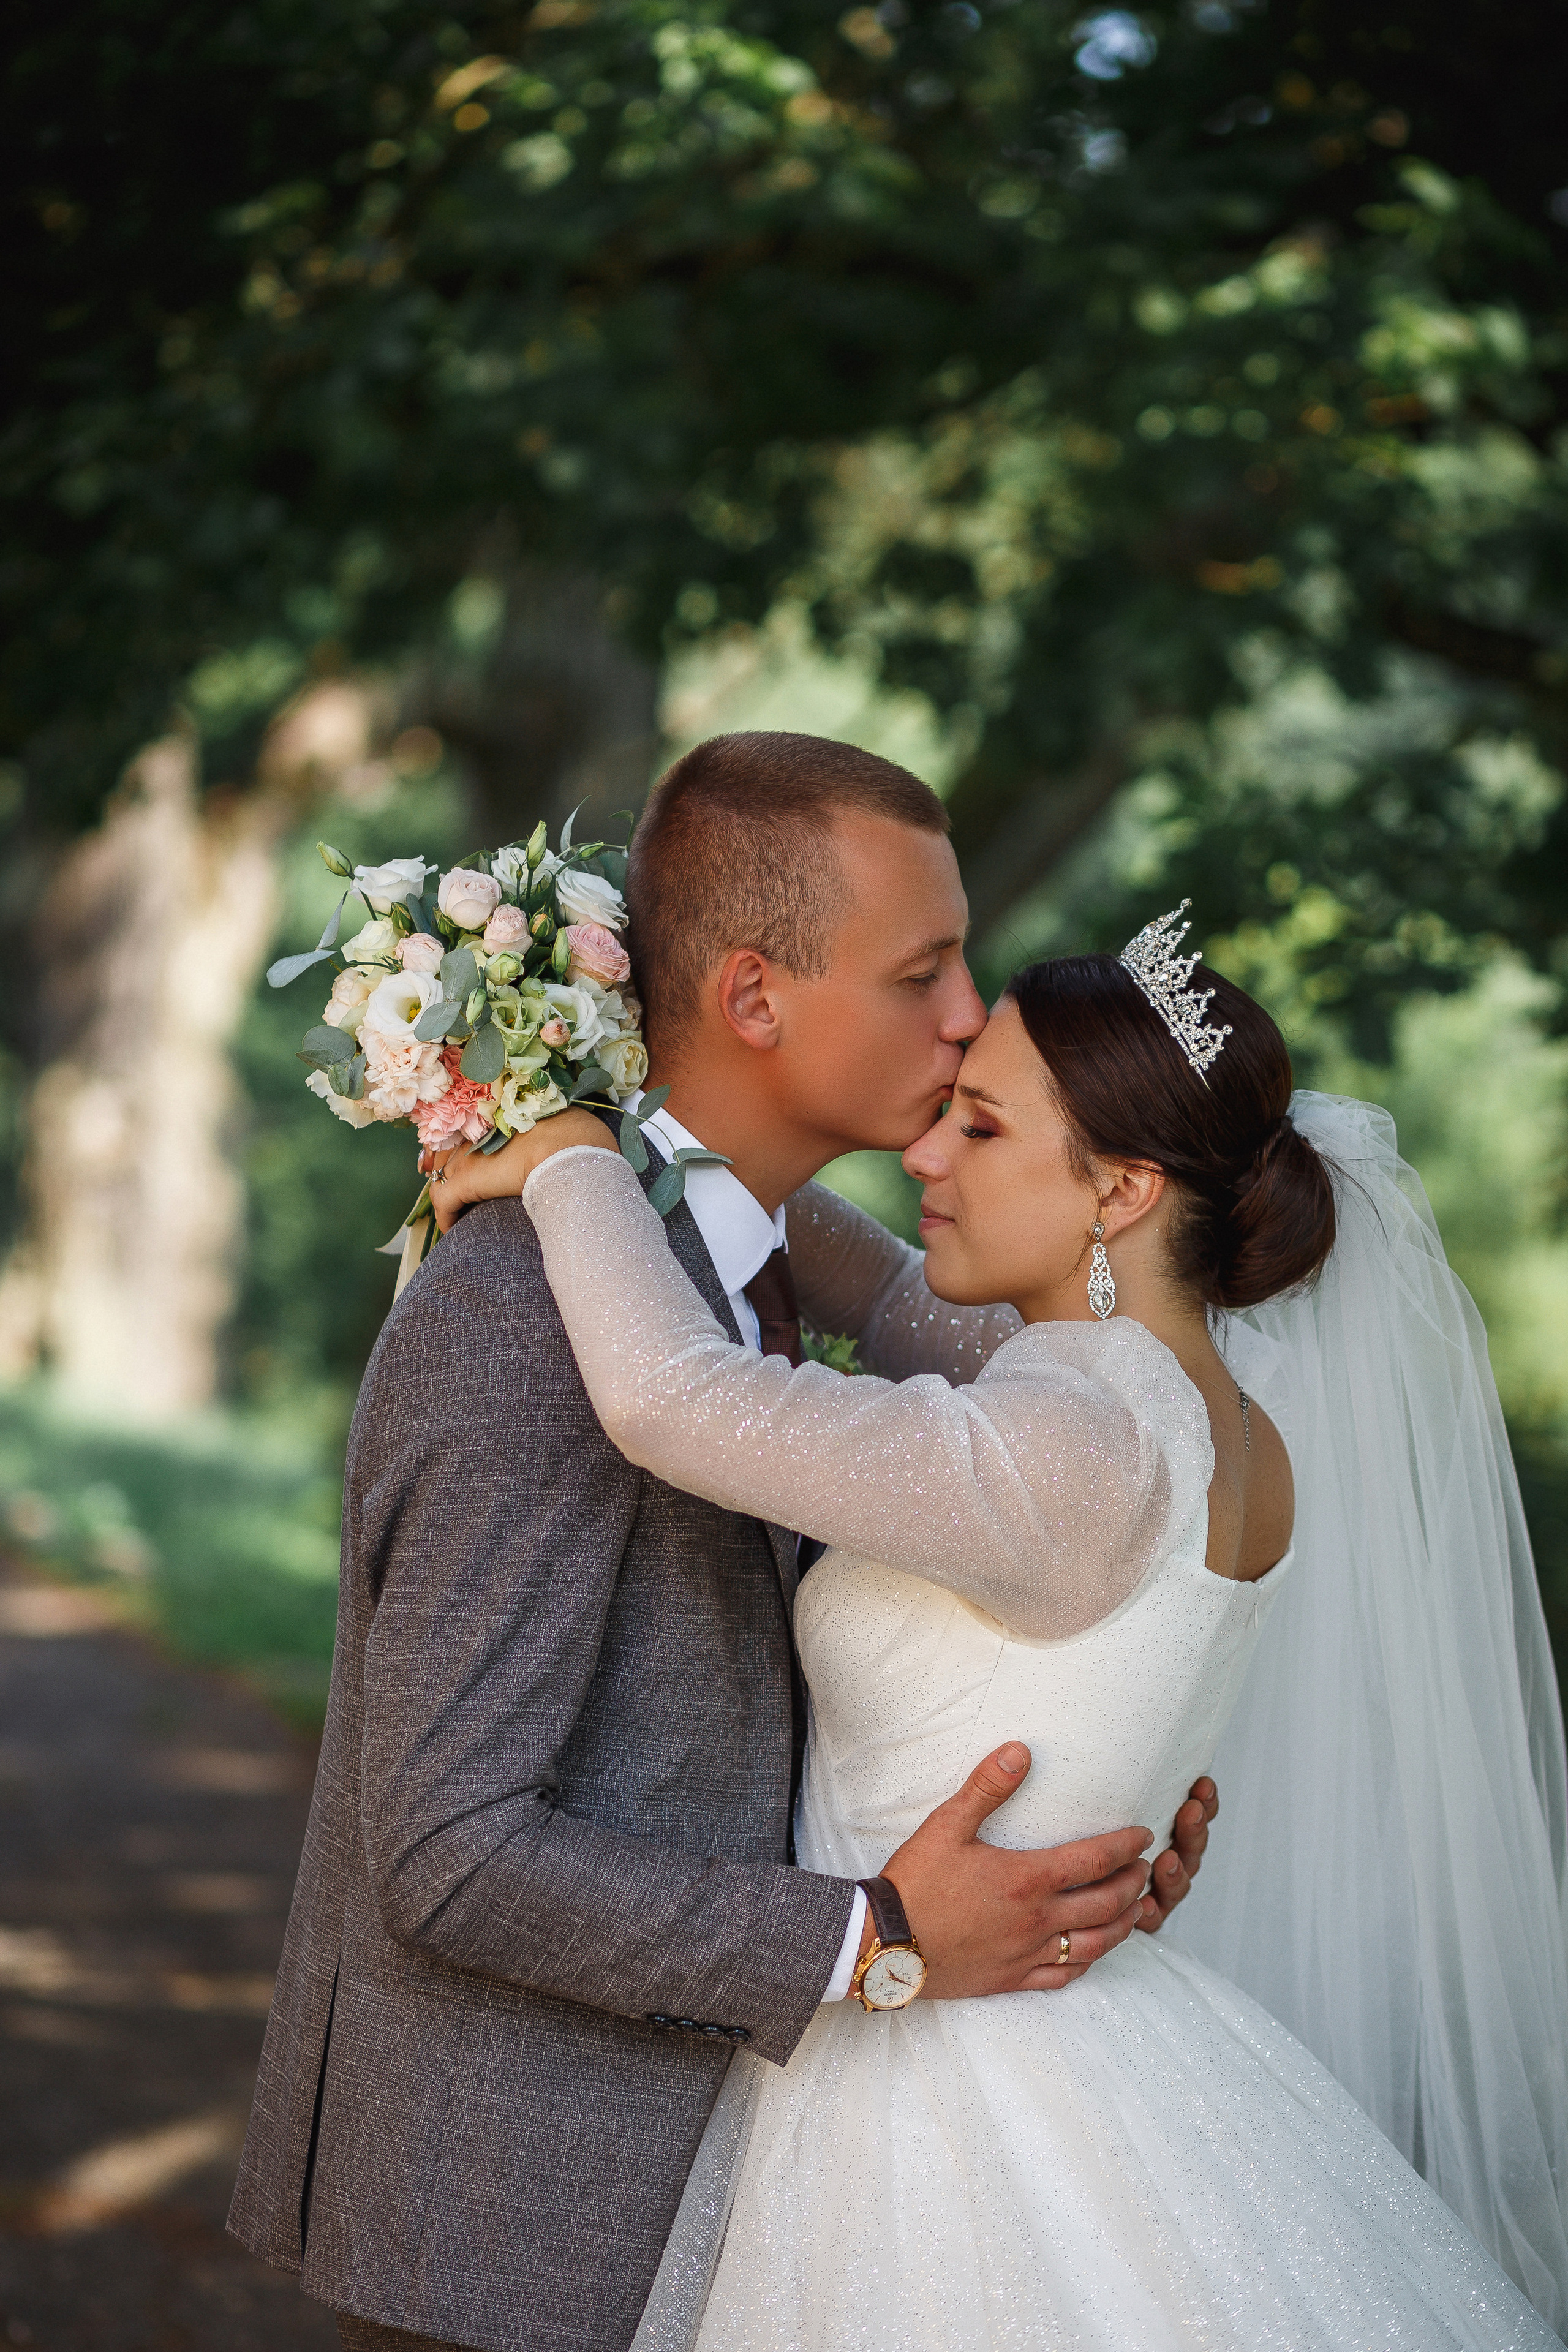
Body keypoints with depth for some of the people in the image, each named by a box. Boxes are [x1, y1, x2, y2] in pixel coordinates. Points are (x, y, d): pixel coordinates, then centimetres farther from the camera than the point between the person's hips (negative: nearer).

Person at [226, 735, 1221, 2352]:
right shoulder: (521, 1324, -24)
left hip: (623, 2150, 9)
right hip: (497, 2205, -9)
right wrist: (881, 1946, -23)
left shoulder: (699, 1265, 7)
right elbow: (449, 1853, -25)